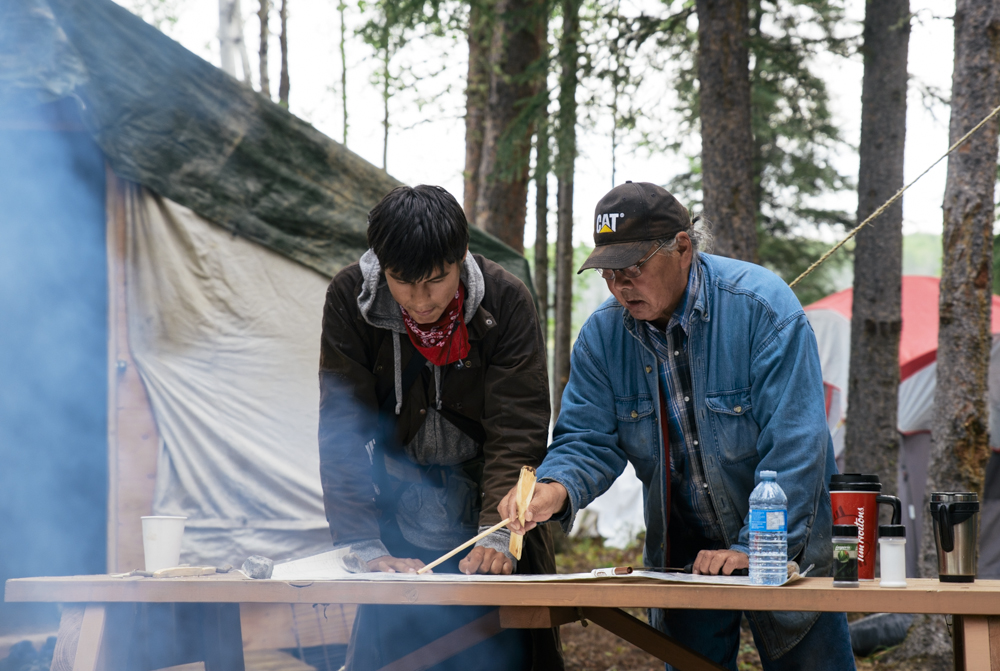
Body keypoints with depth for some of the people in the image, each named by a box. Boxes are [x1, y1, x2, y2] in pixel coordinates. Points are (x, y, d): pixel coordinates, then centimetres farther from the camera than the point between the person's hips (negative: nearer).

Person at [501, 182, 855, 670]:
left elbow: (794, 446, -22)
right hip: (681, 554, 4)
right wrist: (557, 489, -28)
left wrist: (755, 548, -25)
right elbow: (588, 439, -5)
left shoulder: (762, 307, -21)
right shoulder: (603, 334, -6)